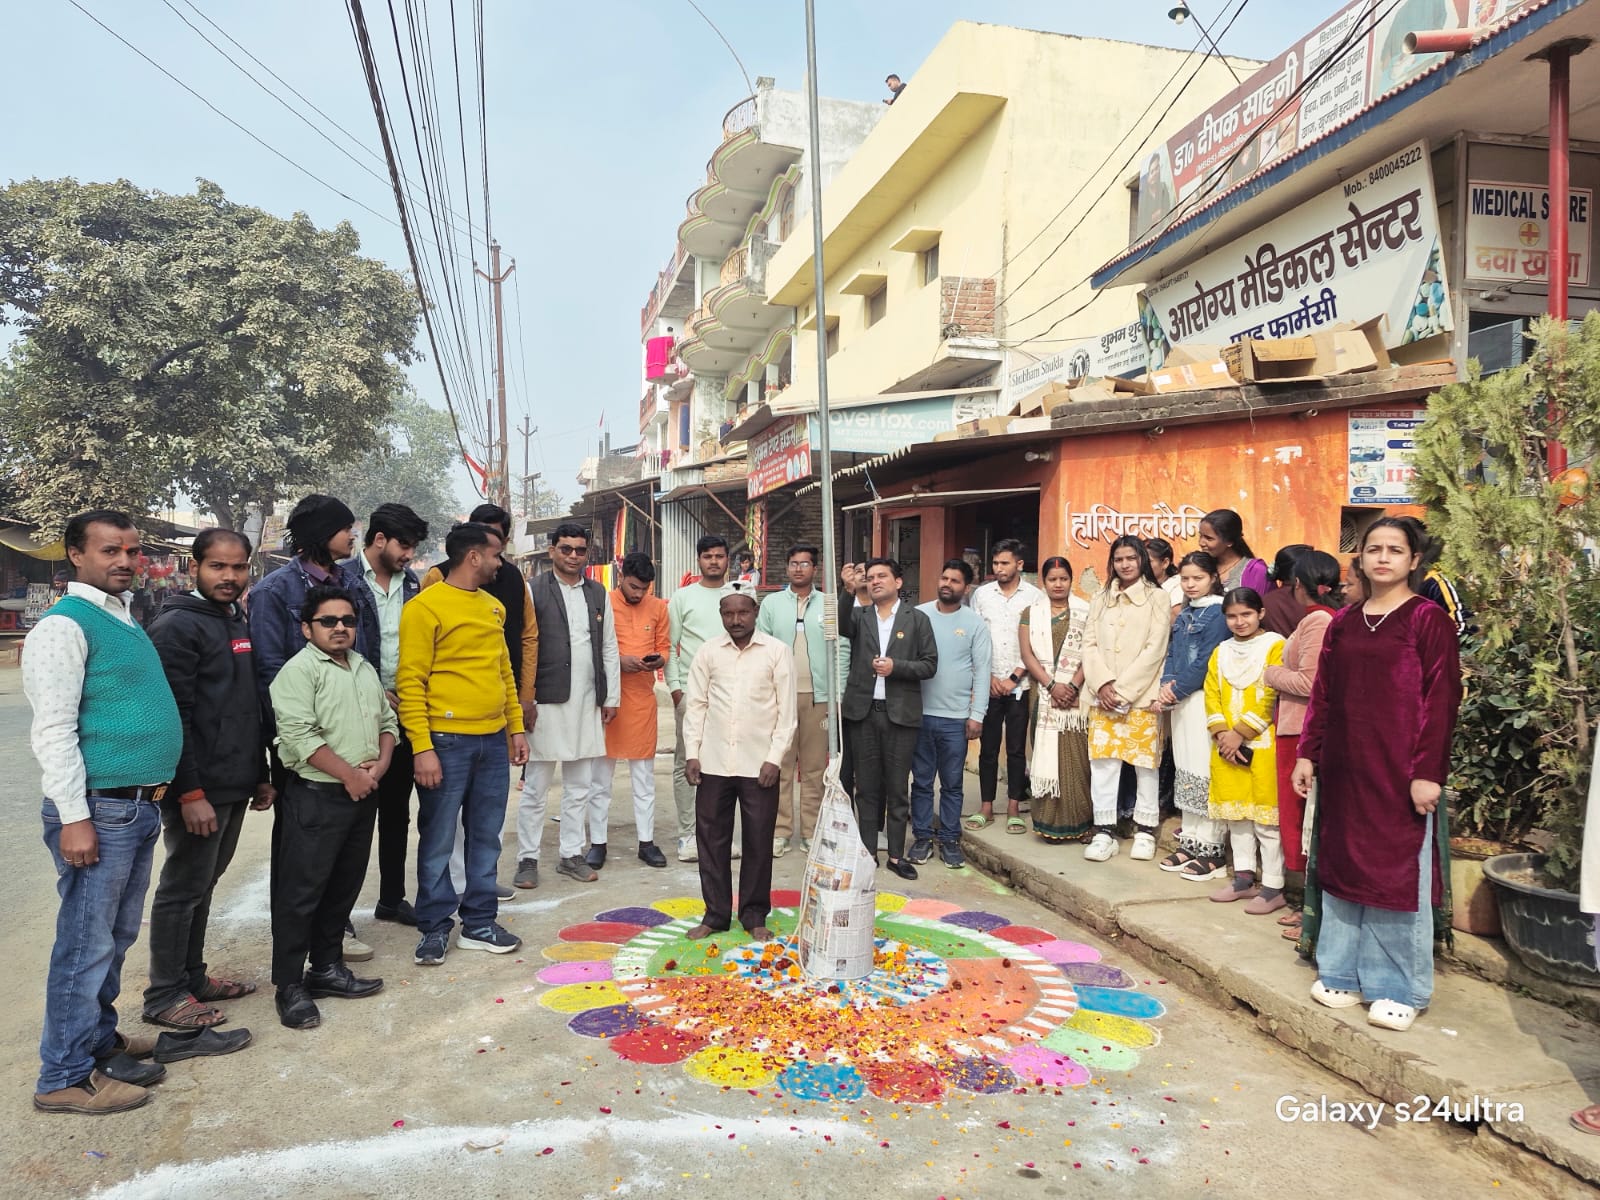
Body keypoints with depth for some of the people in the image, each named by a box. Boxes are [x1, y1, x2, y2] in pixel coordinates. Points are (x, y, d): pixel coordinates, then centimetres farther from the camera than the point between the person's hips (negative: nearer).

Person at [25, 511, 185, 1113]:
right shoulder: (66, 624, -12)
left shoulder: (127, 620, 14)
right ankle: (65, 1076, 13)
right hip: (99, 810, -8)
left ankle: (99, 1038, 33)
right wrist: (73, 818, -20)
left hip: (142, 807, 8)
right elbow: (54, 729, -17)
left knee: (117, 936, 18)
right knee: (87, 943, 0)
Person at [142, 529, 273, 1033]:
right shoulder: (177, 627, -13)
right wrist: (190, 793, -21)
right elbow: (171, 718, -19)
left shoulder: (238, 623, 13)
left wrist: (260, 775, 18)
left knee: (203, 883, 17)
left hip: (234, 786, 8)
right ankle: (165, 996, 15)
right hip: (198, 790, -8)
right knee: (183, 889, 2)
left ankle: (192, 977, 29)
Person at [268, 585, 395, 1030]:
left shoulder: (365, 670, 14)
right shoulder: (299, 670, -10)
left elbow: (387, 720, 17)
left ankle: (327, 967, 29)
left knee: (343, 888, 15)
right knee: (301, 892, 0)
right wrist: (349, 774, -17)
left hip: (363, 795, 7)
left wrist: (380, 763, -2)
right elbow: (298, 734, -20)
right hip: (316, 796, -7)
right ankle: (290, 986, 10)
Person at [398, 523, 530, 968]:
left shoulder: (493, 606, 14)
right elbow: (410, 682, -11)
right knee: (438, 840, 4)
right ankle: (435, 928, 17)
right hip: (446, 742, -6)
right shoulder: (425, 607, -8)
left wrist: (516, 726, 15)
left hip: (494, 740, 7)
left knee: (486, 836, 12)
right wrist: (421, 747, -16)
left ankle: (479, 923, 23)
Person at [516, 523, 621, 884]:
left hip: (588, 704, 5)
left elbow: (609, 648, 13)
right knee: (535, 788, 4)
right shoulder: (534, 591, -4)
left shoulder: (598, 594, 11)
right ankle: (527, 857, 15)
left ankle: (571, 854, 22)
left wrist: (611, 697, 9)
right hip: (547, 702, -5)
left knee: (579, 787, 12)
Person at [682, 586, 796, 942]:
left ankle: (754, 915, 20)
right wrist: (692, 754, -1)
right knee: (711, 839, 7)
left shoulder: (777, 652, -1)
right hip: (713, 763, 2)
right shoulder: (708, 652, 5)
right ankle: (715, 913, 21)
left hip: (759, 765, -2)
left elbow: (786, 711, -2)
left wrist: (774, 758, -8)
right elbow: (695, 704, 6)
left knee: (759, 841, 5)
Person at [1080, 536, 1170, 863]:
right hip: (1102, 694, 3)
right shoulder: (1100, 599, 13)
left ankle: (1145, 829, 14)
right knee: (1102, 760, 0)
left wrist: (1123, 689, -11)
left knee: (1145, 761, 2)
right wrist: (1102, 684, -8)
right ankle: (1105, 831, 5)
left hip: (1141, 695, -3)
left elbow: (1155, 649, -7)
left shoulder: (1156, 597, 1)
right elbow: (1090, 644, 7)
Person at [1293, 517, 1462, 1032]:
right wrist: (1307, 754, 8)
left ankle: (1399, 989, 16)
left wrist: (1427, 771, -14)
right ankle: (1343, 973, 25)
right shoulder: (1343, 622, 10)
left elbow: (1442, 699, -10)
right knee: (1342, 865, 11)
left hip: (1400, 771, -5)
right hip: (1343, 768, 5)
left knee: (1399, 872, 2)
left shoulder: (1429, 619, -5)